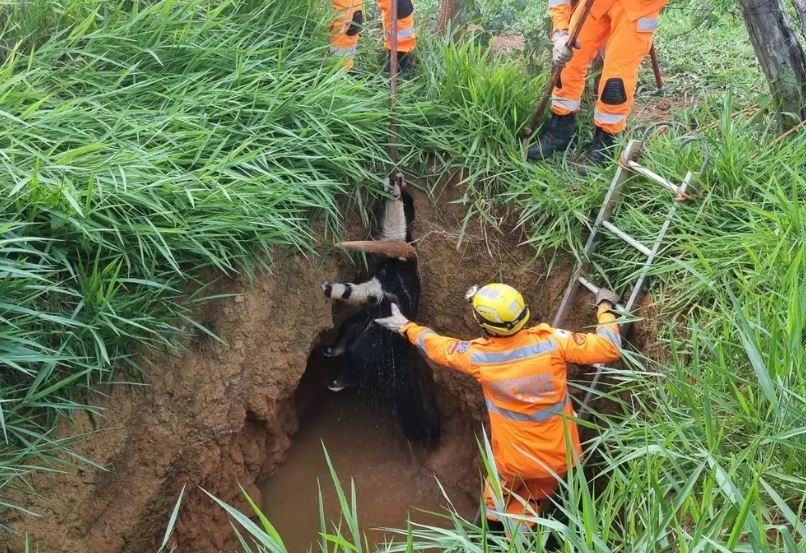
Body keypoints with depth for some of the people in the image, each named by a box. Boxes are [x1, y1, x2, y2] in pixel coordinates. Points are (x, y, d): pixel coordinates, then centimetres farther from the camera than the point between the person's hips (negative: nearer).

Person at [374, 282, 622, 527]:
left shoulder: (478, 355, -18)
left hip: (515, 461, -1)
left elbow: (437, 347, 1)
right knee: (526, 511, 27)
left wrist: (406, 327, 20)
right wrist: (605, 307, 3)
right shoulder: (549, 340, -20)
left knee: (496, 509, 30)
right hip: (559, 455, 1)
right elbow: (608, 348, -15)